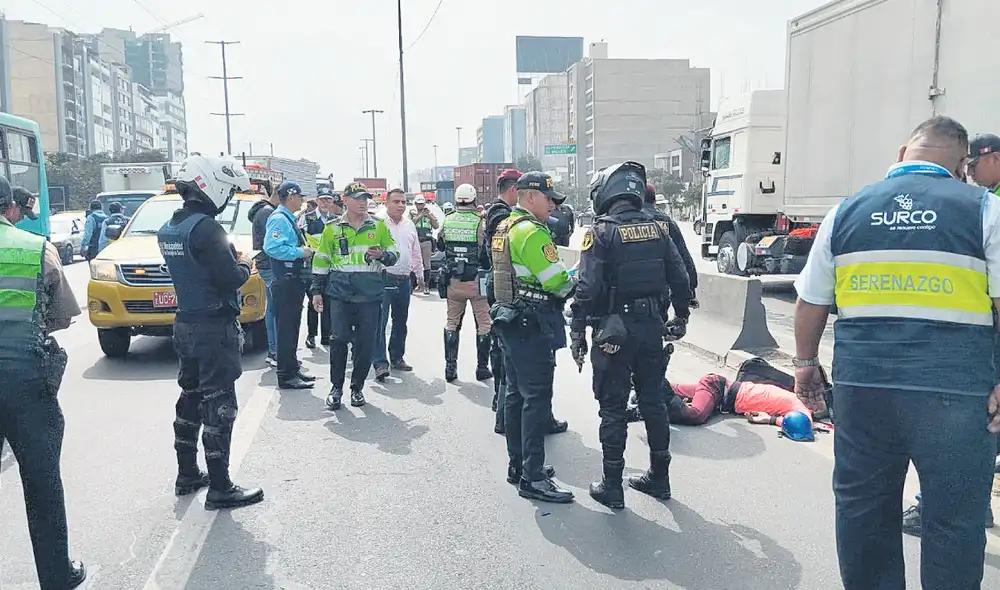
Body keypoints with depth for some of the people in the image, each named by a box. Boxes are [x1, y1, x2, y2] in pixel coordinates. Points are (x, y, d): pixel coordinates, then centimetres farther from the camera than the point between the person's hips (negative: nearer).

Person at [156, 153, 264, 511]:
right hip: (215, 328, -9)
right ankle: (219, 489, 4)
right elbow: (230, 278, -22)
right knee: (219, 406, -2)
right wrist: (244, 265, -2)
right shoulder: (206, 228, -20)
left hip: (185, 325, 9)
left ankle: (187, 475, 29)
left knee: (191, 398, 18)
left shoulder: (169, 229, 9)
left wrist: (232, 262, 7)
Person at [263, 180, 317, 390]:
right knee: (286, 328, -6)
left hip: (294, 280, 11)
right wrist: (299, 252, -20)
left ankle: (293, 367, 28)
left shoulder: (289, 219, 18)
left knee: (292, 327, 17)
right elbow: (272, 247, -27)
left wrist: (305, 251, 11)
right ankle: (287, 376, -1)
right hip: (286, 281, -11)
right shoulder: (279, 219, -14)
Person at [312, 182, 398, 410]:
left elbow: (394, 254, 13)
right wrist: (317, 291, 7)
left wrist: (382, 255, -10)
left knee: (366, 343, 2)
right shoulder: (332, 228, 8)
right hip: (339, 292, 0)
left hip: (370, 293, 1)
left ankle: (357, 388, 18)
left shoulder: (379, 226, 9)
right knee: (338, 340, -5)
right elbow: (321, 261, 12)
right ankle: (336, 388, 10)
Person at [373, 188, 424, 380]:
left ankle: (397, 357, 26)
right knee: (380, 321, -10)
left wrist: (419, 275, 24)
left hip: (404, 279, 7)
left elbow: (416, 252, 22)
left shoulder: (409, 225, 14)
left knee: (401, 321, 14)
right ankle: (380, 362, -7)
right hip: (384, 278, -6)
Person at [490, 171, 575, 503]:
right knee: (537, 399, -7)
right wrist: (577, 282, 0)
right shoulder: (532, 232, -17)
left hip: (510, 322, 10)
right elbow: (558, 282, -20)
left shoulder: (503, 229, 14)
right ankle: (532, 479, -4)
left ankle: (518, 465, 25)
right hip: (533, 326, -10)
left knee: (516, 394, 15)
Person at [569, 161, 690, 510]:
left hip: (614, 330, -5)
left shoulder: (601, 232, -10)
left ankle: (612, 488, 11)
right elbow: (679, 278, 8)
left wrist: (577, 333, -9)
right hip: (652, 327, 5)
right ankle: (659, 478, 27)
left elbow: (588, 288, -16)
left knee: (613, 408, 3)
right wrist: (680, 317, 21)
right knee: (653, 402, 15)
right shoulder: (656, 228, 6)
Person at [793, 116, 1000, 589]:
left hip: (862, 385, 3)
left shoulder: (845, 211, 8)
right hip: (954, 390, -2)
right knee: (953, 517, 11)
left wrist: (805, 363, 22)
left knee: (863, 508, 17)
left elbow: (810, 303, 11)